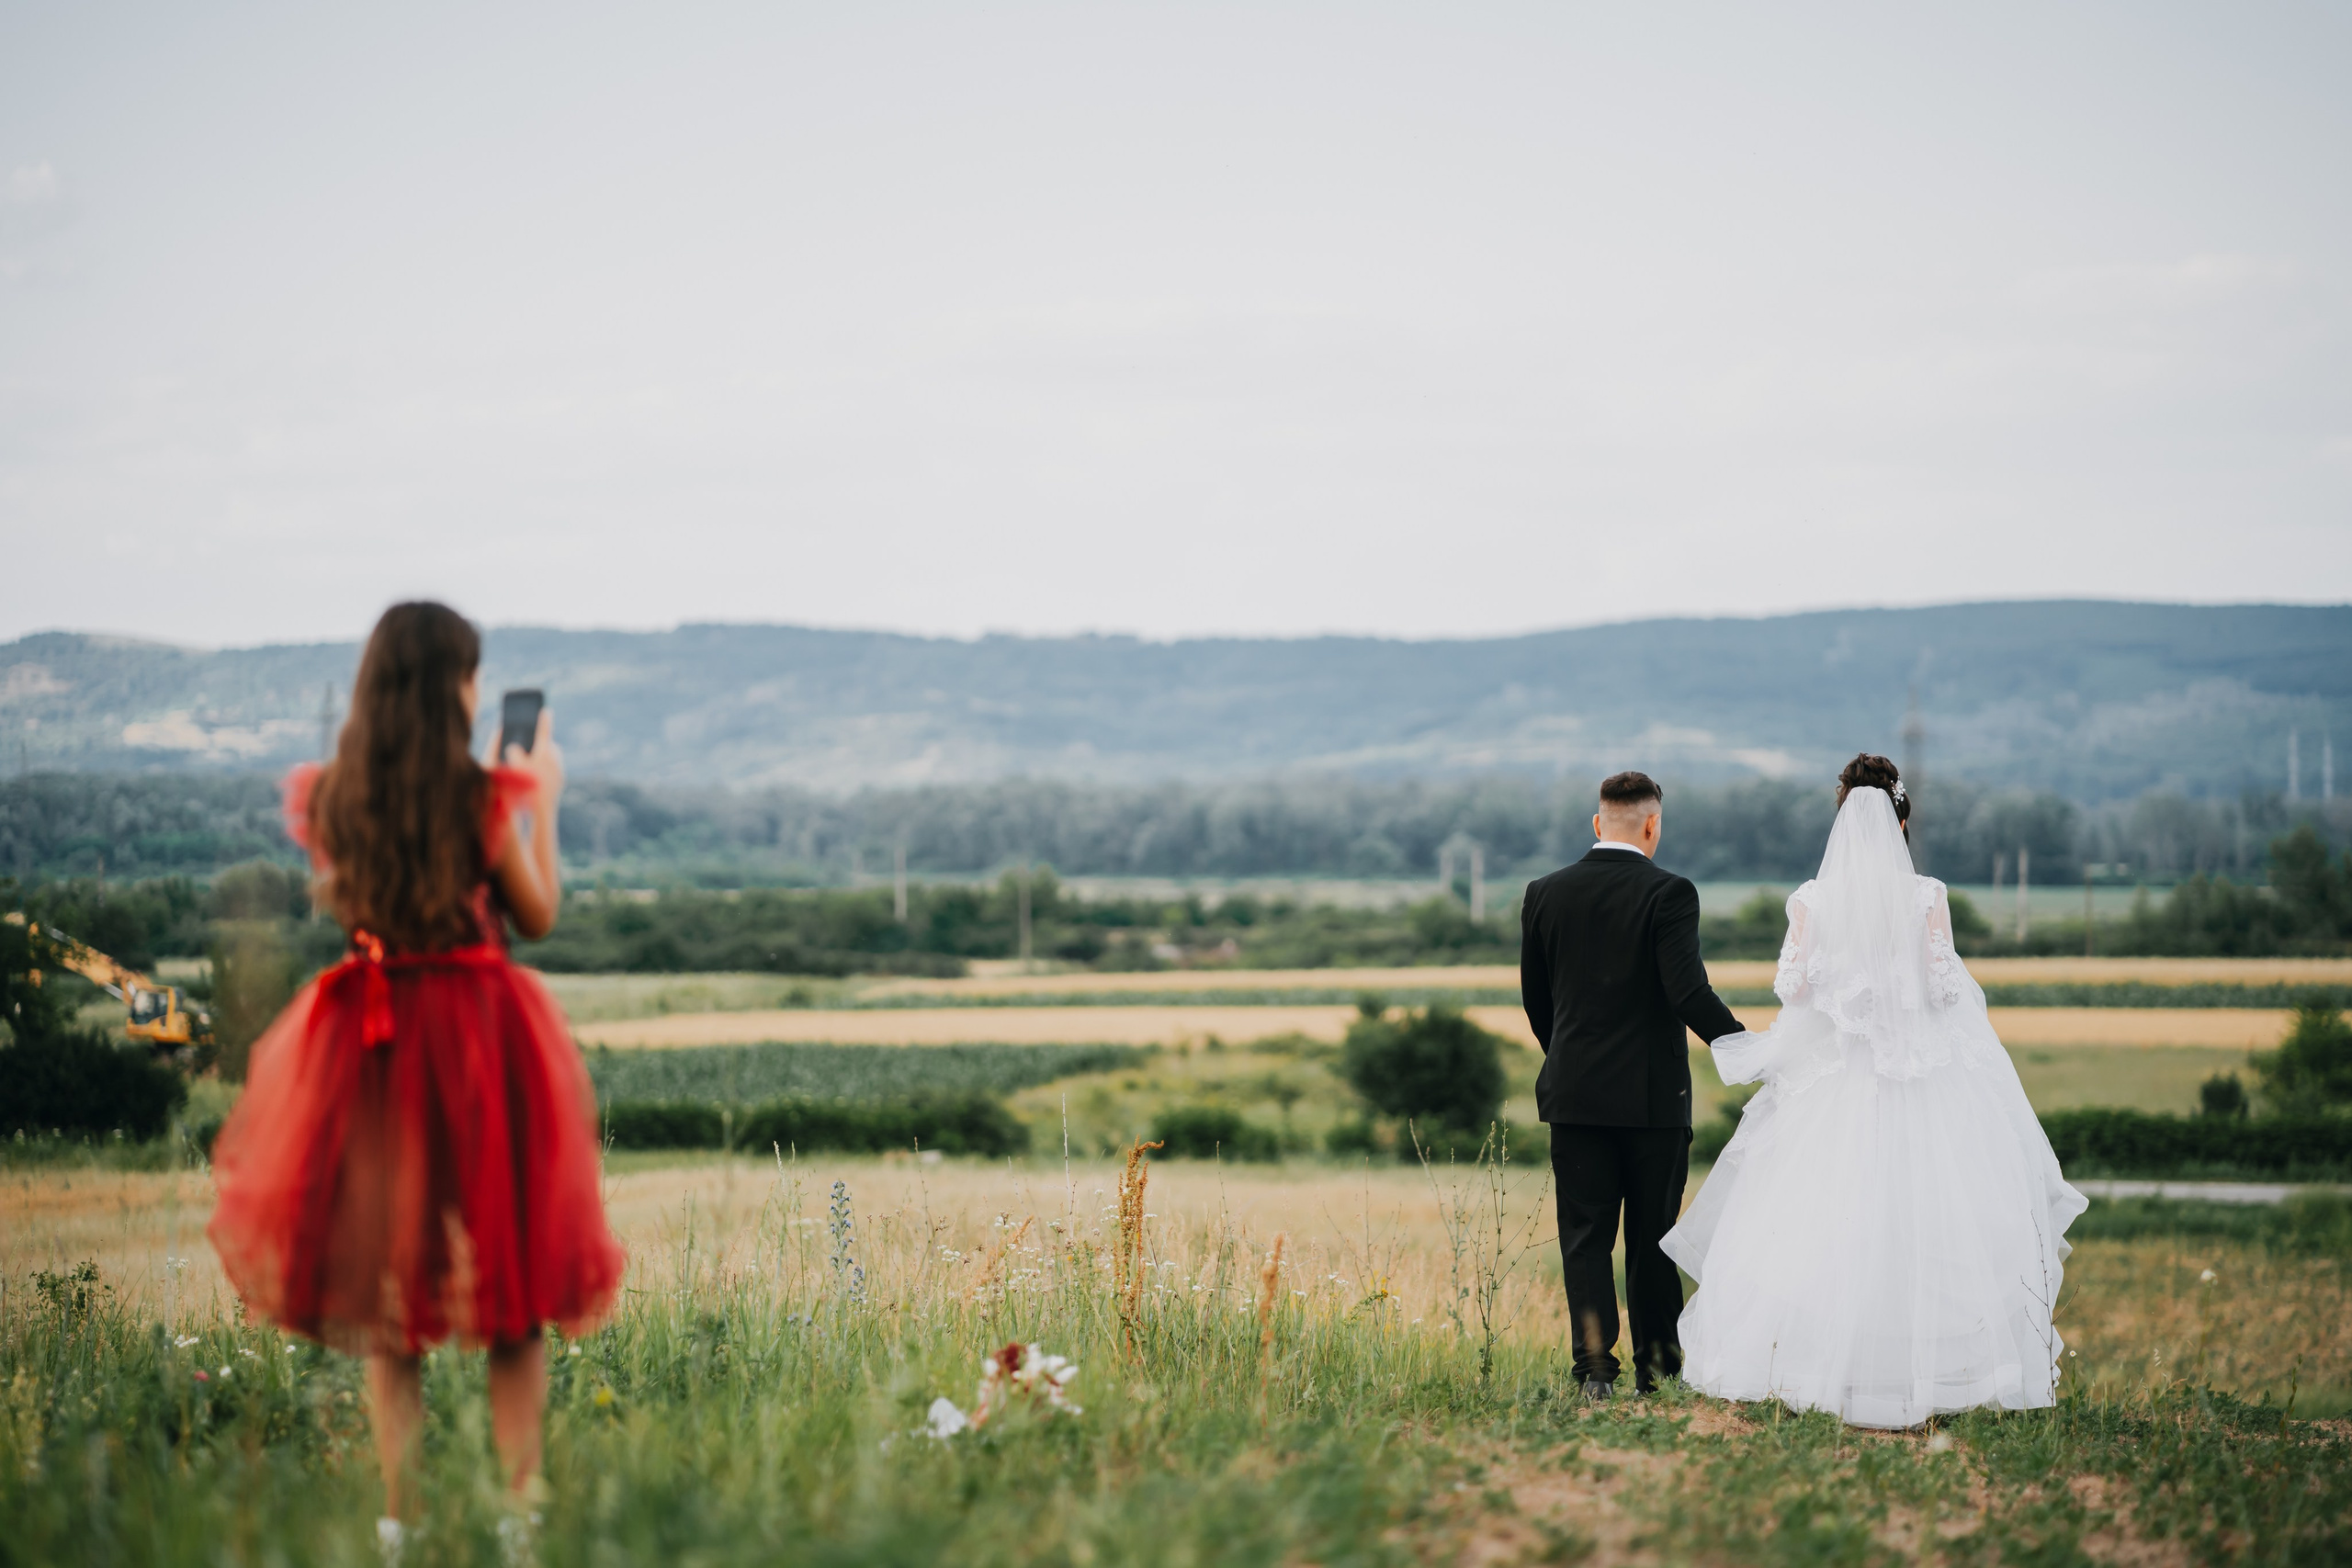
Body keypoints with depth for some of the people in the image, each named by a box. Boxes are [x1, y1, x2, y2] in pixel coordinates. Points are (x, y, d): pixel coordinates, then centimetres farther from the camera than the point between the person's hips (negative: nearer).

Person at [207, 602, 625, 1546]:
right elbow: (538, 917, -2)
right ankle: (519, 1504, 8)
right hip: (480, 1037, -3)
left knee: (384, 1289, 12)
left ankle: (401, 1509, 11)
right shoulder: (485, 796, -13)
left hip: (371, 1042, 3)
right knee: (510, 1297, 8)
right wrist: (543, 802, 10)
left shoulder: (331, 797, -2)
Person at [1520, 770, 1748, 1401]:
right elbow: (1688, 990, -19)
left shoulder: (1544, 893, 3)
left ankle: (1595, 1367, -4)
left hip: (1574, 1090, 3)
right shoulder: (1668, 893, -10)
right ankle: (1656, 1367, 17)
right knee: (1652, 1236, 10)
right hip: (1653, 1091, -2)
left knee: (1585, 1235, 5)